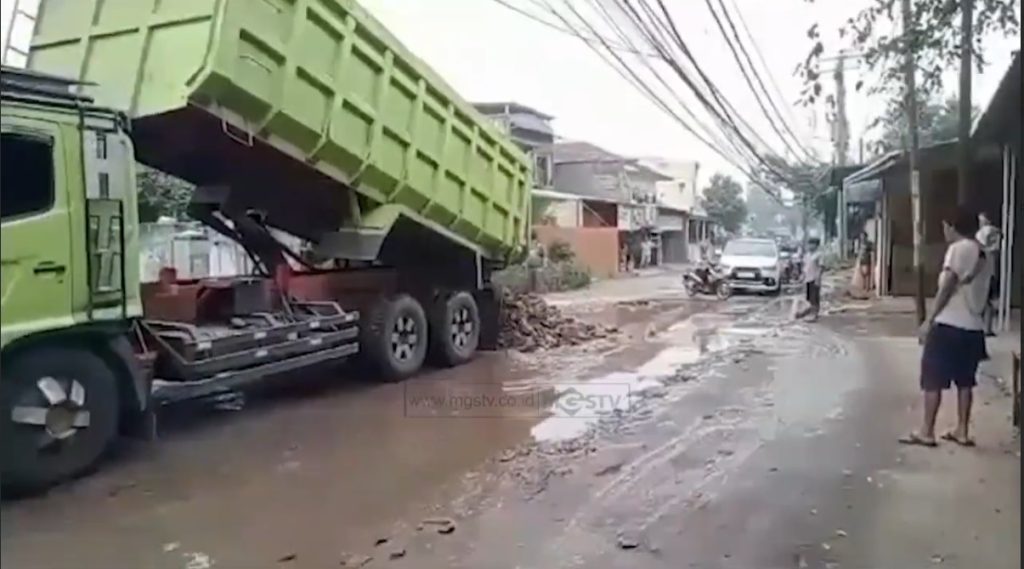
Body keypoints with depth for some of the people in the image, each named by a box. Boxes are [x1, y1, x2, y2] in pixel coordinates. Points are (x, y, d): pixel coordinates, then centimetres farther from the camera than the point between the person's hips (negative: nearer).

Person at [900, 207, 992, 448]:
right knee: (965, 381, 14)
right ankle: (962, 431, 19)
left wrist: (930, 320, -12)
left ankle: (926, 432, 3)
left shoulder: (958, 248, -10)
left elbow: (947, 287, -15)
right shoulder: (983, 254, 14)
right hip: (973, 326, 8)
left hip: (949, 324, -8)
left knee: (933, 379, -1)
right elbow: (980, 291, 15)